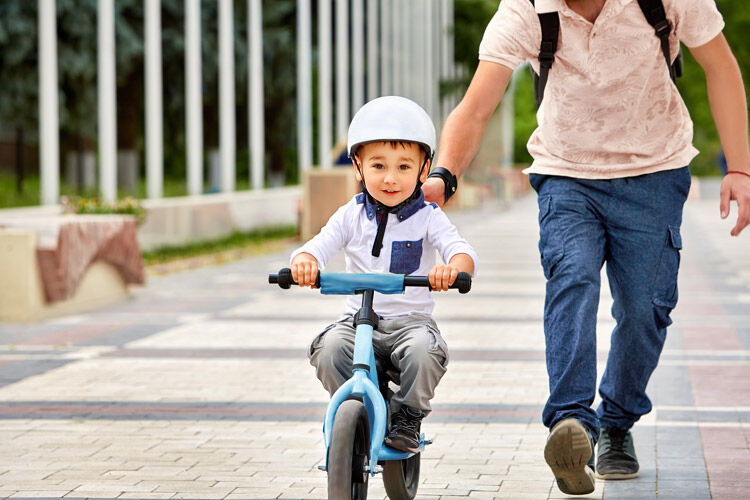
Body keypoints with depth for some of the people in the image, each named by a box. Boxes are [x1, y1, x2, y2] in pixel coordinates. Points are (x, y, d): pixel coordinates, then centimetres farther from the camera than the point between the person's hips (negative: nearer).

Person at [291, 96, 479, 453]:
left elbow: (461, 251, -15)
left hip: (411, 319, -2)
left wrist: (453, 267, -41)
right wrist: (303, 261, -32)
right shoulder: (352, 216, 6)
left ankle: (408, 418, -8)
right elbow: (317, 247, -6)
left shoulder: (428, 218, 0)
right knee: (329, 348, -28)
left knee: (423, 350, -33)